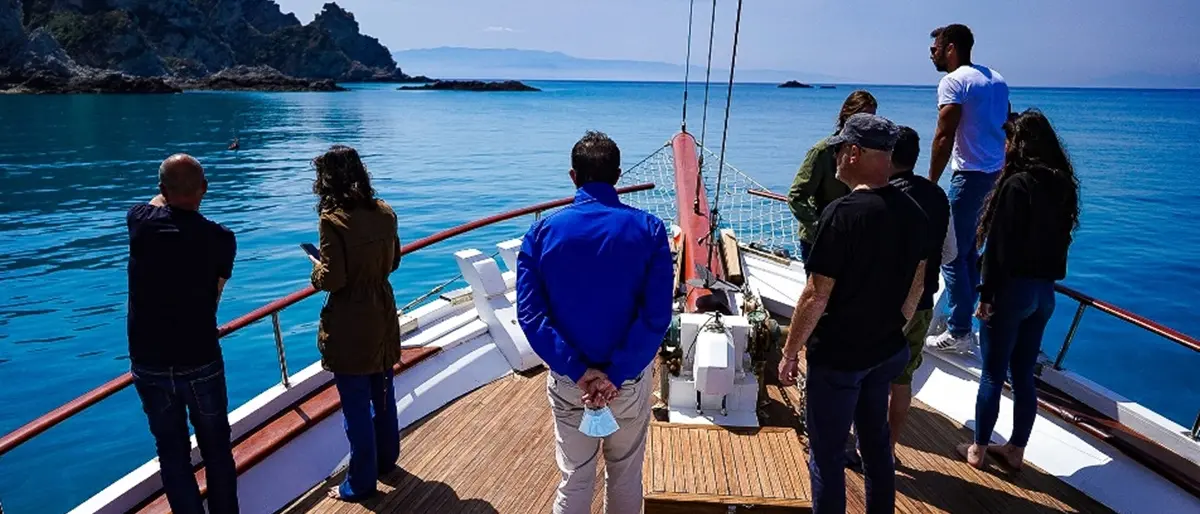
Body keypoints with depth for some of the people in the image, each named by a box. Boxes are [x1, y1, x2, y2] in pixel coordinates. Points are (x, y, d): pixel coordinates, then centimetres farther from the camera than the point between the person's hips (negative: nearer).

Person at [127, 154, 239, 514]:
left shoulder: (140, 222, -5)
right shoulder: (220, 238, -10)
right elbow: (214, 297, -1)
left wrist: (167, 191, 38)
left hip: (148, 364, 2)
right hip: (200, 362, -2)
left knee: (172, 452, 15)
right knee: (216, 450, 14)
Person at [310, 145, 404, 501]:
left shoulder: (333, 221, -19)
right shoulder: (384, 212, 0)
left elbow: (331, 280, -19)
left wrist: (317, 267, 1)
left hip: (349, 324, -6)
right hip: (383, 315, 7)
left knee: (356, 405, 7)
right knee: (383, 394, 22)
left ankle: (361, 482, 22)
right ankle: (386, 459, 41)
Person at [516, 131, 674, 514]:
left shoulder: (542, 232, -7)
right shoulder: (648, 229, -10)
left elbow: (530, 314, -14)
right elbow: (656, 316, -18)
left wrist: (579, 371, -14)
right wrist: (615, 375, -16)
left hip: (566, 382, 1)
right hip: (630, 381, 0)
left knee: (574, 480, 17)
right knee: (625, 479, 20)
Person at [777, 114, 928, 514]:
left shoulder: (842, 214, -22)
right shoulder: (913, 212, 1)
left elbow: (816, 297, -21)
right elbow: (915, 288, 10)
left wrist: (790, 352, -10)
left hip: (837, 357, -7)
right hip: (887, 352, 7)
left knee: (826, 455, 7)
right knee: (876, 444, 22)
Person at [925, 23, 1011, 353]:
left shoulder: (953, 81, -11)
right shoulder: (996, 78, 15)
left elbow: (944, 137, -18)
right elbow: (1007, 128, 17)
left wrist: (931, 183, -13)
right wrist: (1004, 172, 23)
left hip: (971, 176, -9)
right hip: (998, 175, 9)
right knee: (968, 250, 18)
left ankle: (959, 333, 2)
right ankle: (962, 318, 27)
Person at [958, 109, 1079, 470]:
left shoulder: (1018, 184, -17)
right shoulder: (1063, 185, 7)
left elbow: (999, 245, -17)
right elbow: (1060, 240, 13)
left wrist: (986, 294, -12)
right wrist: (1046, 279, 18)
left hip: (1013, 288, -7)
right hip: (1045, 291, 7)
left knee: (992, 375, 5)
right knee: (1024, 375, 15)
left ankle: (978, 449, 17)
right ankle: (1016, 450, 26)